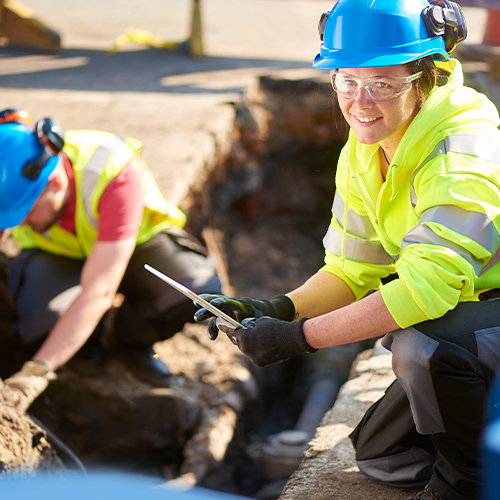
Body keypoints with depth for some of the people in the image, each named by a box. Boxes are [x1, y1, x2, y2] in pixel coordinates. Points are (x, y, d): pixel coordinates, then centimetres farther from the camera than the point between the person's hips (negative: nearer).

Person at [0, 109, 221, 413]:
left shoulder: (116, 173, -40)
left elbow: (98, 293, -44)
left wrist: (36, 371, -49)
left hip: (133, 241, -1)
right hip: (56, 255, 1)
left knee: (201, 289, -31)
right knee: (43, 320, -34)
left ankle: (130, 341, 1)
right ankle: (88, 342, 5)